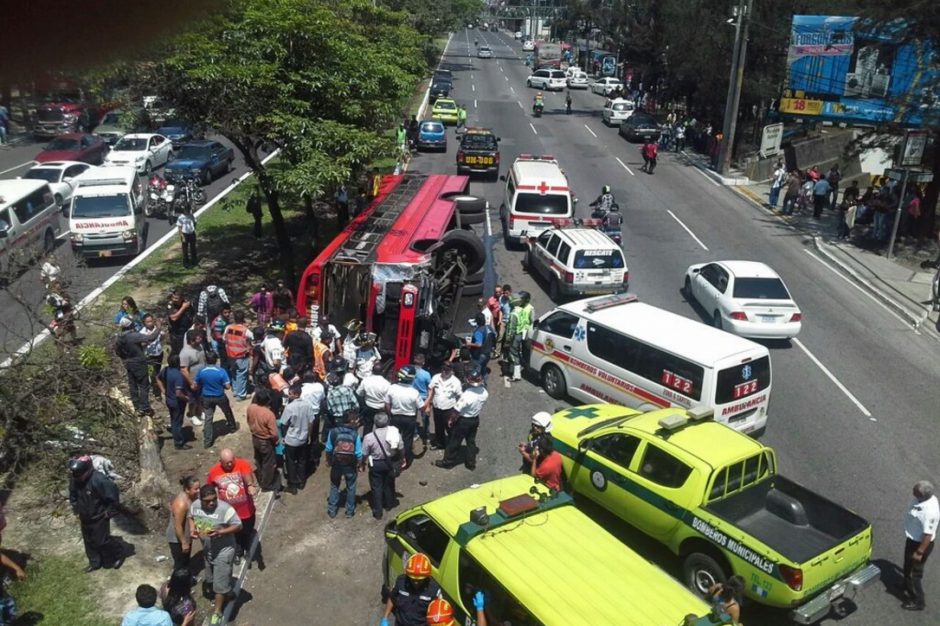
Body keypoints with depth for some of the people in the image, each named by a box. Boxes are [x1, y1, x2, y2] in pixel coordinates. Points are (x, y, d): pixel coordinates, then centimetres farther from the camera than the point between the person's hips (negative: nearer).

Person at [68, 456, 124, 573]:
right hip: (85, 517, 7)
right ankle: (94, 563, 36)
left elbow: (114, 494, -25)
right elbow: (73, 495, 11)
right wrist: (76, 510, 9)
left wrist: (110, 512, -17)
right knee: (88, 541, 18)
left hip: (99, 517, -7)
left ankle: (118, 556, 25)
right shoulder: (74, 479, -11)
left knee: (102, 541, 2)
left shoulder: (98, 480, -33)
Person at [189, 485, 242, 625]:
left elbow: (238, 525, -22)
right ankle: (225, 593, 53)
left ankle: (217, 612, 22)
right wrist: (192, 529, -11)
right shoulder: (195, 505, -13)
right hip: (207, 549, 6)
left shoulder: (225, 509, -29)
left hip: (223, 551, -6)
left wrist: (220, 532, -34)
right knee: (211, 578, 26)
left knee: (219, 582, 4)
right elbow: (191, 517, 8)